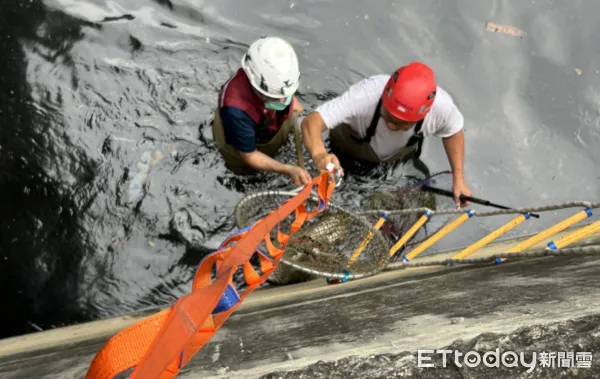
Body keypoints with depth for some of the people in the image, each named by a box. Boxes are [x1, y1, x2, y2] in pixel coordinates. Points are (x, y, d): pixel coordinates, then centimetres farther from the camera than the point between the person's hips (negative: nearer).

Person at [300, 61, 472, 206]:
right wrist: (319, 155, -73)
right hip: (350, 151, -2)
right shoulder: (365, 96, -47)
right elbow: (311, 122, -52)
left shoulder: (442, 106, -36)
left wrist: (458, 179, -14)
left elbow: (453, 132, -12)